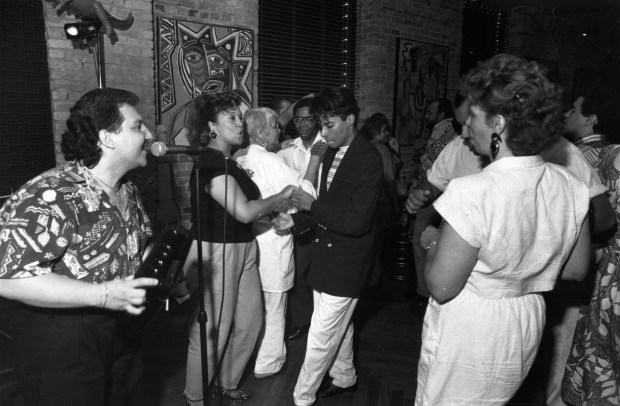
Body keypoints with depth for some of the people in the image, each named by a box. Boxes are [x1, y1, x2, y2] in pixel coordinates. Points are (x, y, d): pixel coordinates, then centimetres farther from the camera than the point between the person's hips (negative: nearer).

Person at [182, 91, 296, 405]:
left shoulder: (230, 161, 13)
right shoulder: (209, 161, -17)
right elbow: (244, 212, -23)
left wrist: (274, 214, 1)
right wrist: (283, 195, -12)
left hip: (242, 249, 9)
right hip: (214, 252, -9)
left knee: (249, 323, 16)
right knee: (212, 331, 5)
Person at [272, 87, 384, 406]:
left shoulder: (368, 160, -20)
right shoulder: (332, 154, 6)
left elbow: (356, 221, -26)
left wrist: (312, 205, -20)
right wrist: (296, 220, -1)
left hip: (345, 264, -8)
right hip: (327, 256, 8)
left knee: (321, 337, 3)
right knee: (339, 326, 25)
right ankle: (345, 377, 45)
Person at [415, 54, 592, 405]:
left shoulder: (473, 193, -30)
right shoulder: (570, 186, -8)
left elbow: (441, 288, -24)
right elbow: (576, 270, 4)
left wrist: (433, 242, -6)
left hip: (466, 335, -6)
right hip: (527, 326, 7)